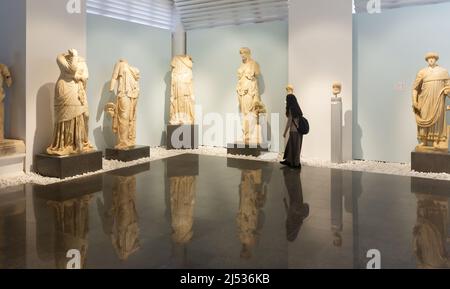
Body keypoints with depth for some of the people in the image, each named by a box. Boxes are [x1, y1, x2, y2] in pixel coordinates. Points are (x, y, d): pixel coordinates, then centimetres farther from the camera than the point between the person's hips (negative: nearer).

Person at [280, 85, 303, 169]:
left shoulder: (291, 109, -13)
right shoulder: (297, 108, 9)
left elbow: (289, 121, -16)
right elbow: (300, 119, 13)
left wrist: (285, 132, -10)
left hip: (294, 130, -8)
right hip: (299, 130, 8)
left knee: (294, 147, 4)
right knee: (290, 146, 17)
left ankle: (296, 164, 13)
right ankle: (288, 161, 27)